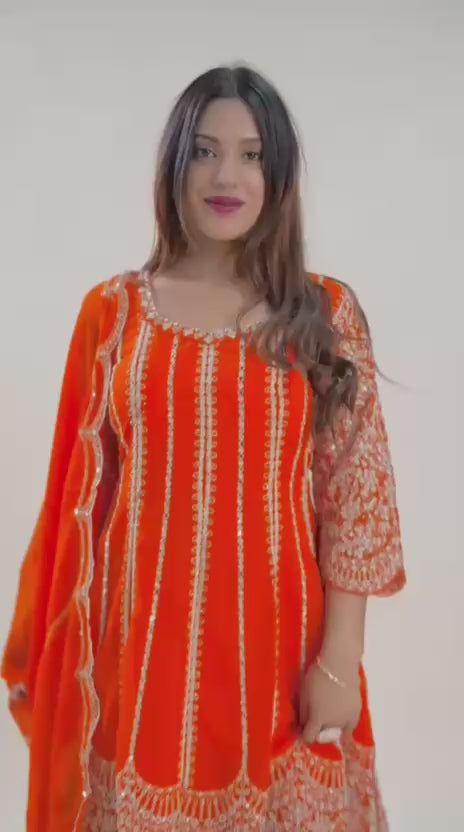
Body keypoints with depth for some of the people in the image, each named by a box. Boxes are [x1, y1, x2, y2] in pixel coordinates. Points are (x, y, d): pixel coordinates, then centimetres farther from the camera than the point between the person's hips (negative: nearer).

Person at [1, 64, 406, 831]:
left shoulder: (326, 315, -2)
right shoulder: (112, 311, 0)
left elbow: (357, 496, -3)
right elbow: (82, 490, 3)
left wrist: (339, 660, -7)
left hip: (275, 646, 0)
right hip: (140, 643, 1)